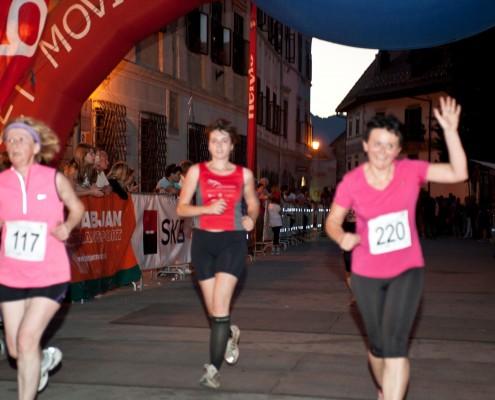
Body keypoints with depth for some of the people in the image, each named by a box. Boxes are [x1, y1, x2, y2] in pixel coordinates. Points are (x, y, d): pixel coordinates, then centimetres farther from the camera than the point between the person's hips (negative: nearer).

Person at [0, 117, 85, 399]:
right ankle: (46, 359, 47)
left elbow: (77, 207, 7)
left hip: (50, 276, -3)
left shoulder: (54, 179, -8)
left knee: (27, 340, -14)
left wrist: (67, 226, -13)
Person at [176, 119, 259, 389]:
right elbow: (181, 208, -1)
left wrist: (251, 218, -2)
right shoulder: (197, 171, 1)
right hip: (203, 241, 2)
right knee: (212, 309, 10)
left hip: (233, 241, -2)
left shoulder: (244, 174, 4)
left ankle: (213, 369, -8)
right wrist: (207, 208, -18)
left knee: (220, 306, -14)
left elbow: (253, 203, 20)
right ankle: (230, 334, 44)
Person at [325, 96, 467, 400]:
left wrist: (450, 130, -28)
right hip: (366, 275, 1)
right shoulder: (351, 182, -12)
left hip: (407, 270, -1)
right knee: (378, 344, 15)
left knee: (395, 343, -17)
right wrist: (342, 237, -25)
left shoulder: (411, 170, -10)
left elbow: (459, 173, -17)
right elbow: (333, 221, -2)